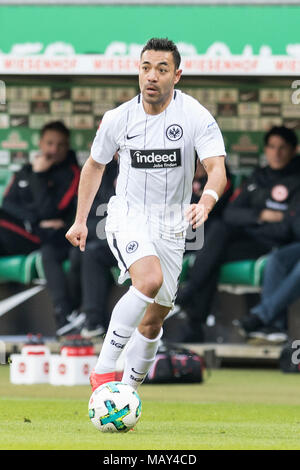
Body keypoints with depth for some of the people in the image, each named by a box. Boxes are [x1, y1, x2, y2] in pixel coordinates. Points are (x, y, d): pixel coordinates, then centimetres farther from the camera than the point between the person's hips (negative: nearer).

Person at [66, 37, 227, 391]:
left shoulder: (197, 117, -11)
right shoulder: (118, 119, -5)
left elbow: (217, 170, -20)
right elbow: (94, 166, 12)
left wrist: (205, 203, -41)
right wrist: (80, 221, 12)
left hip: (171, 227, 2)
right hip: (127, 217, -2)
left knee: (153, 320, 7)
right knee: (150, 279, -31)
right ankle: (104, 368, -26)